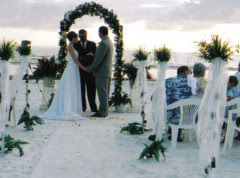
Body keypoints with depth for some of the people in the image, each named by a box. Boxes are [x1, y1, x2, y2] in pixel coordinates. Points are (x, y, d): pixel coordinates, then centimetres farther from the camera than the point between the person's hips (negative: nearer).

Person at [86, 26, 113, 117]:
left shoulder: (103, 43, -17)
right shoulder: (109, 42, 15)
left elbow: (98, 58, -20)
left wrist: (91, 68, -10)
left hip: (101, 72, -10)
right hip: (107, 72, 10)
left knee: (102, 92, -6)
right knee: (105, 92, 12)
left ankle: (102, 111, -3)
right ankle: (104, 110, 16)